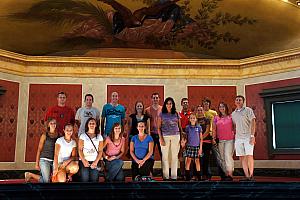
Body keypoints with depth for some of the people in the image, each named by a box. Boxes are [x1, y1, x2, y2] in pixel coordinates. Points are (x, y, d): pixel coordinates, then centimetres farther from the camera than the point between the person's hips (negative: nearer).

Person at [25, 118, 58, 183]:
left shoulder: (58, 136, 5)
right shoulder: (44, 135, 0)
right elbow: (39, 150, 1)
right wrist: (37, 163, -1)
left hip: (54, 161, 4)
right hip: (44, 160, -4)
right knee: (46, 181, -11)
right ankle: (30, 174, 16)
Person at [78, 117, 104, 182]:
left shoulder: (99, 137, 13)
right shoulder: (83, 136, 10)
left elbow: (100, 151, 7)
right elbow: (80, 150, 3)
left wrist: (96, 162, -7)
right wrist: (84, 161, -11)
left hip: (95, 161, 1)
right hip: (84, 161, -1)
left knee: (94, 178, -16)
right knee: (85, 178, -19)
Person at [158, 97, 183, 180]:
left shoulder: (176, 114, 10)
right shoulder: (162, 115, 5)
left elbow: (180, 127, 13)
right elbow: (159, 128, 3)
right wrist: (161, 138, -7)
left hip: (176, 136, 1)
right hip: (165, 136, -1)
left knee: (175, 156, 3)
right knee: (165, 156, -1)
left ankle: (174, 176, 10)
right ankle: (165, 176, 7)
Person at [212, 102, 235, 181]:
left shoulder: (231, 116, 5)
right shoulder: (216, 118, 10)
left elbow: (234, 127, 7)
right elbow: (214, 129, 10)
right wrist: (213, 138, 2)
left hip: (230, 139, -3)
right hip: (220, 140, 3)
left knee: (228, 155, -15)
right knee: (222, 157, 6)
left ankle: (230, 174, -14)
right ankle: (226, 174, 13)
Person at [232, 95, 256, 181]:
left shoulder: (248, 110, 1)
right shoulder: (233, 114, 16)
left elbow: (253, 123, -5)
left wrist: (252, 135, -13)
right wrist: (234, 137, 14)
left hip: (248, 137, -5)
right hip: (238, 138, 5)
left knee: (249, 156, -10)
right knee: (242, 157, 2)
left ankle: (251, 176, -5)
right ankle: (247, 176, 7)